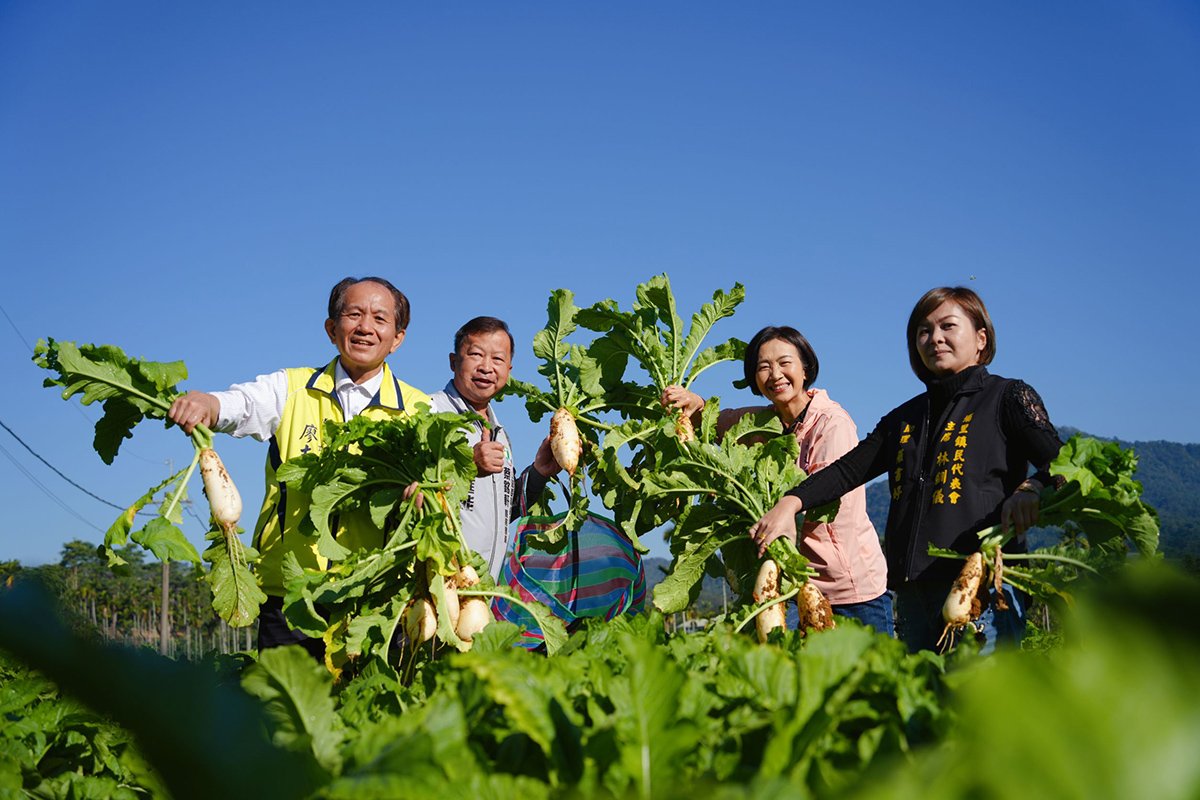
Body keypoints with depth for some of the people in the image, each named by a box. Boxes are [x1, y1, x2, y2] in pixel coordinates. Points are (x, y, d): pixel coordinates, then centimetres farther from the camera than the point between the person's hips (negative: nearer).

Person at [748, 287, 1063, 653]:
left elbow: (1060, 463, -6)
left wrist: (1031, 489, -29)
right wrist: (790, 503, 1)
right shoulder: (904, 418, 21)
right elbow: (848, 470, 16)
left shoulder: (1008, 397, 4)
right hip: (914, 592, 6)